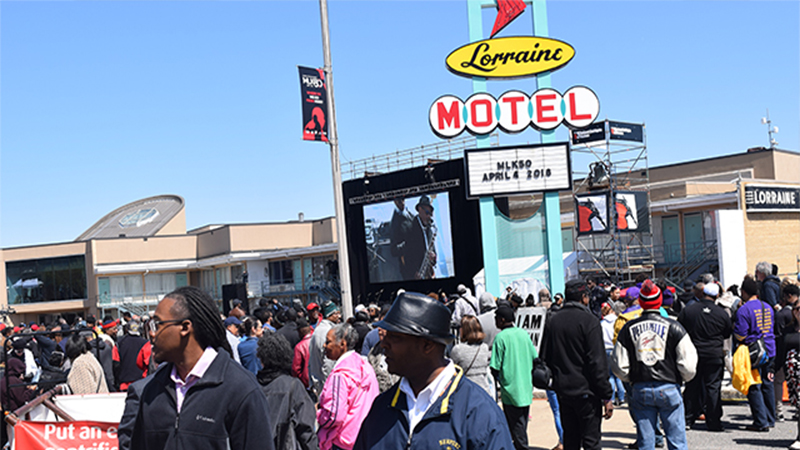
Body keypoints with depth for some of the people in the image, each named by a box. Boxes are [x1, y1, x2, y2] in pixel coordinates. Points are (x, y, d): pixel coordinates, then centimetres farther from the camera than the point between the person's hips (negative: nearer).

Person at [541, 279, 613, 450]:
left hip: (562, 389, 6)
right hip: (585, 391, -6)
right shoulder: (589, 321, -13)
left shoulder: (553, 320, 7)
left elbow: (545, 357, 12)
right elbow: (598, 362, -15)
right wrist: (606, 396, -11)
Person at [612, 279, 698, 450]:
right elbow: (688, 365, -7)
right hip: (669, 389, -2)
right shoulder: (673, 327, -5)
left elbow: (619, 366, 1)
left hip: (640, 391, 2)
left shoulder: (628, 329, 0)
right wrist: (683, 378, 14)